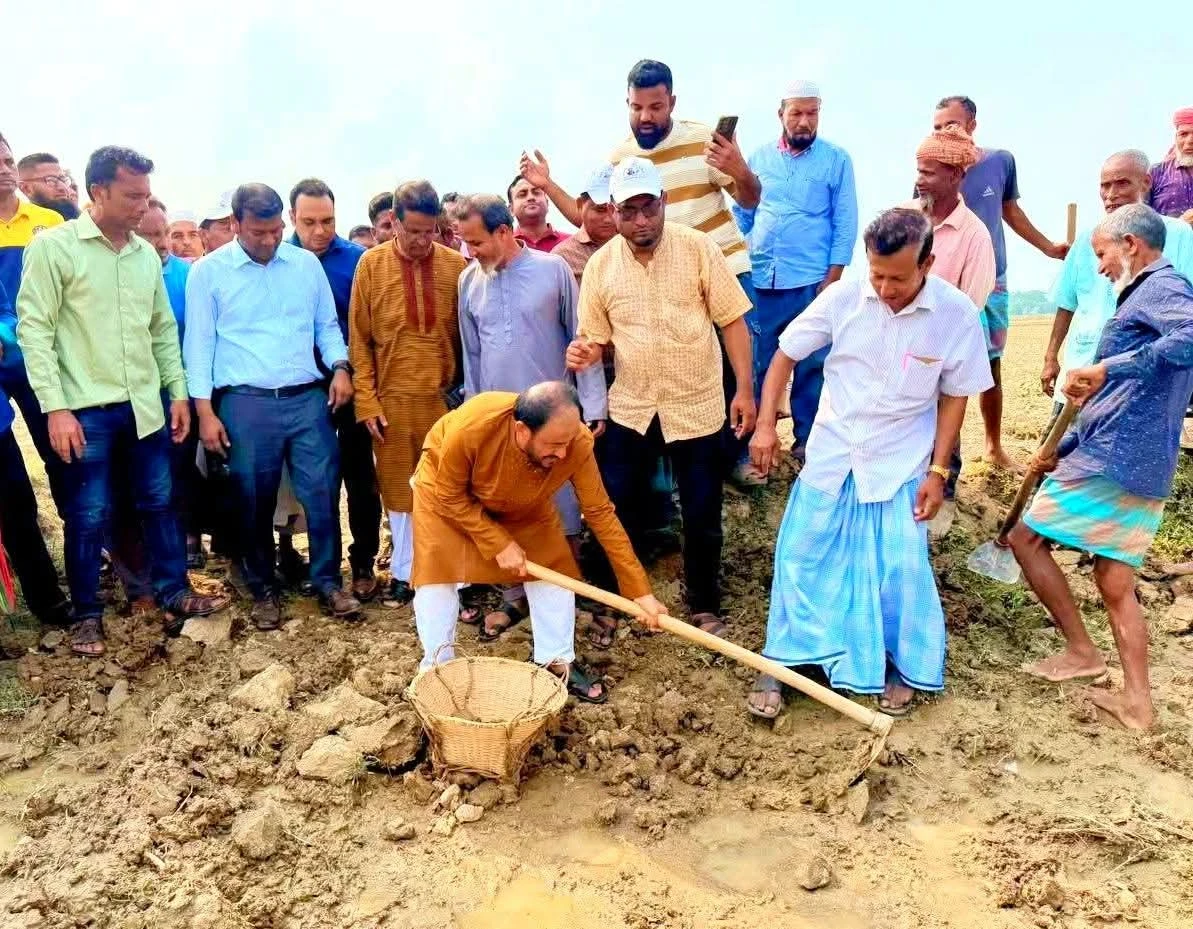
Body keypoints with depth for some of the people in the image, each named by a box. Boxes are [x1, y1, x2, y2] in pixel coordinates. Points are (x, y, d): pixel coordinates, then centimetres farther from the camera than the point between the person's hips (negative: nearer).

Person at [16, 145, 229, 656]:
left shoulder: (146, 254, 8)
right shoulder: (53, 246, -7)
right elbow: (34, 329, -9)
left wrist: (178, 391, 10)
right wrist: (55, 407, -15)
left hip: (145, 403, 5)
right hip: (86, 409, -4)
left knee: (159, 503, 13)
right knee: (88, 516, 5)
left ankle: (174, 594, 28)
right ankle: (88, 615, 22)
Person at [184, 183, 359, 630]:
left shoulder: (307, 263, 9)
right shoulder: (208, 271, 2)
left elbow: (327, 324, 15)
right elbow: (199, 343, 1)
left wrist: (340, 367, -3)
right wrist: (205, 411, -4)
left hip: (308, 397, 2)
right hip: (245, 403, -2)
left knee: (322, 491, 1)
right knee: (254, 500, 8)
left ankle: (327, 581, 17)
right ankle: (262, 588, 24)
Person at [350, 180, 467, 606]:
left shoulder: (456, 264, 0)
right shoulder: (372, 264, -1)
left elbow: (464, 334, 6)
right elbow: (359, 338, 1)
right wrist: (366, 399, -4)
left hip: (444, 396, 0)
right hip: (392, 398, 0)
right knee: (399, 488, 11)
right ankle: (405, 571, 26)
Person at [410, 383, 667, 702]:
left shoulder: (577, 443, -36)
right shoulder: (470, 428, -43)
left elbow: (600, 513, -25)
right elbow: (450, 497, -25)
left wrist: (639, 590, -24)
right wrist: (499, 543, -26)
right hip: (446, 487, -2)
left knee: (553, 567, -4)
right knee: (437, 575, -10)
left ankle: (556, 662, 14)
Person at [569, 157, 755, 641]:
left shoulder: (698, 248, -8)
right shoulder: (599, 265, -2)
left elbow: (733, 322, -5)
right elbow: (596, 338, 6)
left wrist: (745, 389, -9)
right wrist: (585, 354, -18)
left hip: (697, 406, -1)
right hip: (630, 408, 2)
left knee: (702, 516, 9)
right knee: (615, 512, 9)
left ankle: (704, 605, 29)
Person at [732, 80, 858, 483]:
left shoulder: (836, 160, 2)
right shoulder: (758, 158, 9)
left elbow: (845, 222, 0)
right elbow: (742, 214, 13)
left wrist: (833, 277, -8)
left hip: (811, 282, -2)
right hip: (760, 281, 2)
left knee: (811, 366, 6)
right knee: (757, 365, 5)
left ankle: (807, 442, 19)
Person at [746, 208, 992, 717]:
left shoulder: (957, 313, -13)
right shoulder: (842, 298, -14)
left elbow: (954, 396, -2)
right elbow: (785, 354, -2)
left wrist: (938, 471, -4)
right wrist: (766, 424, -8)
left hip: (900, 466, 0)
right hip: (831, 456, 1)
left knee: (901, 571, 2)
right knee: (800, 560, 5)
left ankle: (901, 665, 28)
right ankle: (779, 665, 21)